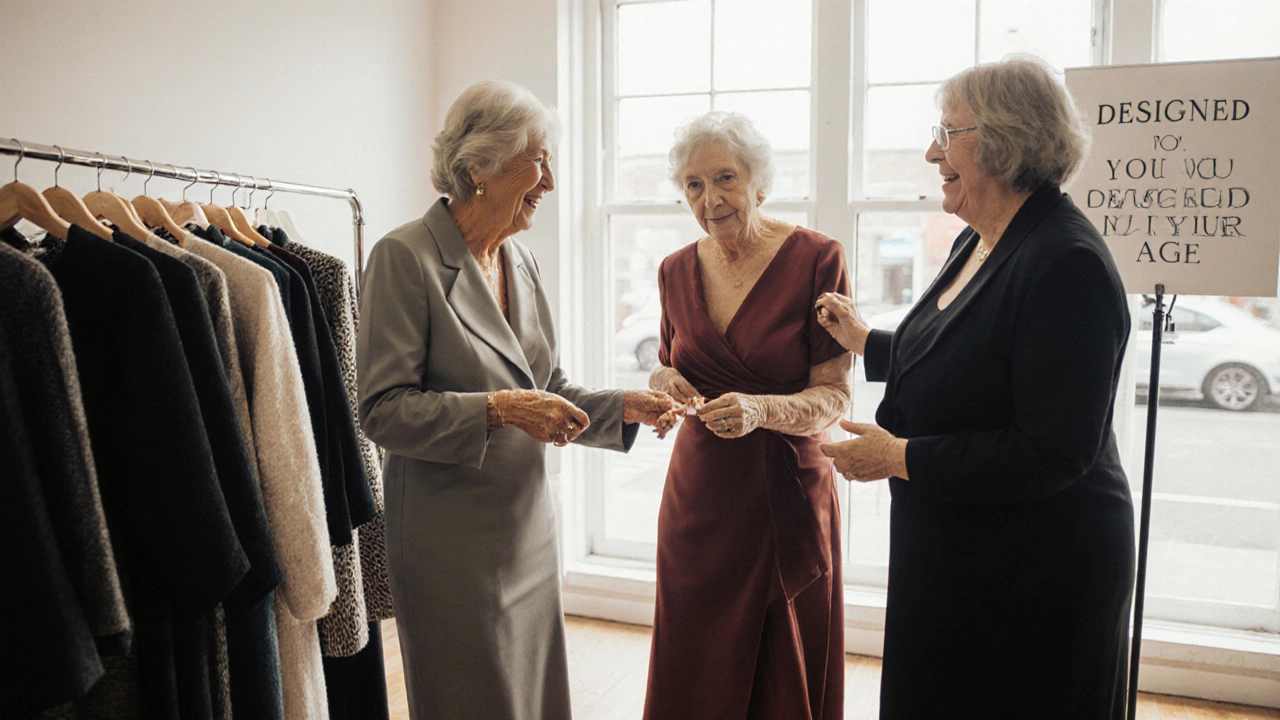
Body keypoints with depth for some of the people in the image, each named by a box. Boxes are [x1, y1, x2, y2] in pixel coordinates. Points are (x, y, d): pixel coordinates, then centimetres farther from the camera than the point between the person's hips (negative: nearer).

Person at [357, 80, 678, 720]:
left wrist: (619, 407, -2)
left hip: (526, 523, 7)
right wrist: (498, 410, -25)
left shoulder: (519, 259, 8)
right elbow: (383, 409, -17)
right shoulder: (406, 257, -14)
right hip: (452, 540, -7)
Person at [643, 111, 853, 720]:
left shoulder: (816, 258, -9)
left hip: (787, 493, -3)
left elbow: (834, 396, -10)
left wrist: (760, 409, -28)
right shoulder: (677, 270, 5)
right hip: (698, 492, 4)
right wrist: (665, 381, -6)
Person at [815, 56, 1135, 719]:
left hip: (1033, 572, -9)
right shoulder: (979, 241, 5)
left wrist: (899, 457, -23)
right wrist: (863, 341, 22)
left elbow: (1054, 452, -27)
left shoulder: (1065, 264, -25)